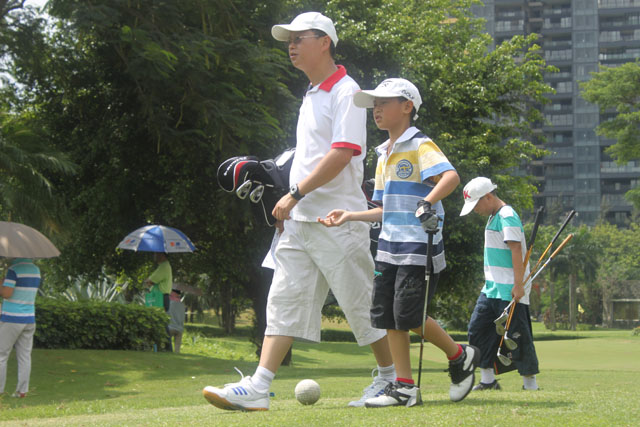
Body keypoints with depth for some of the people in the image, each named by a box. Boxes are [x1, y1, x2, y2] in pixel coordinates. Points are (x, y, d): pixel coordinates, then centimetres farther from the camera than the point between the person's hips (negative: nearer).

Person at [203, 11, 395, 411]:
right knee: (285, 300, 0)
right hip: (299, 219, 9)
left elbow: (342, 154, -20)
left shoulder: (345, 91, -9)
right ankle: (258, 388, -5)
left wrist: (296, 194, -20)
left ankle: (391, 377, 15)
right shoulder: (311, 96, 19)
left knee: (361, 302, 0)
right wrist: (291, 203, 15)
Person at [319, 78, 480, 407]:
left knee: (408, 316, -11)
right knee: (386, 315, 3)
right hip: (389, 247, 9)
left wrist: (427, 203, -37)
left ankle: (460, 356, 11)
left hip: (419, 247, -8)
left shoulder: (420, 146, -7)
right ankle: (404, 387, 8)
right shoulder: (384, 155, 19)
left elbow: (451, 176, -25)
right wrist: (350, 217, 17)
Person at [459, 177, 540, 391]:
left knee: (517, 335, -6)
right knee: (477, 329, 7)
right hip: (491, 289, 10)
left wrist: (518, 285, -24)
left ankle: (530, 381, 2)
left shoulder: (507, 216, -13)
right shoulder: (493, 217, 17)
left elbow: (516, 250, -20)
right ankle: (488, 379, 12)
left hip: (509, 291, -10)